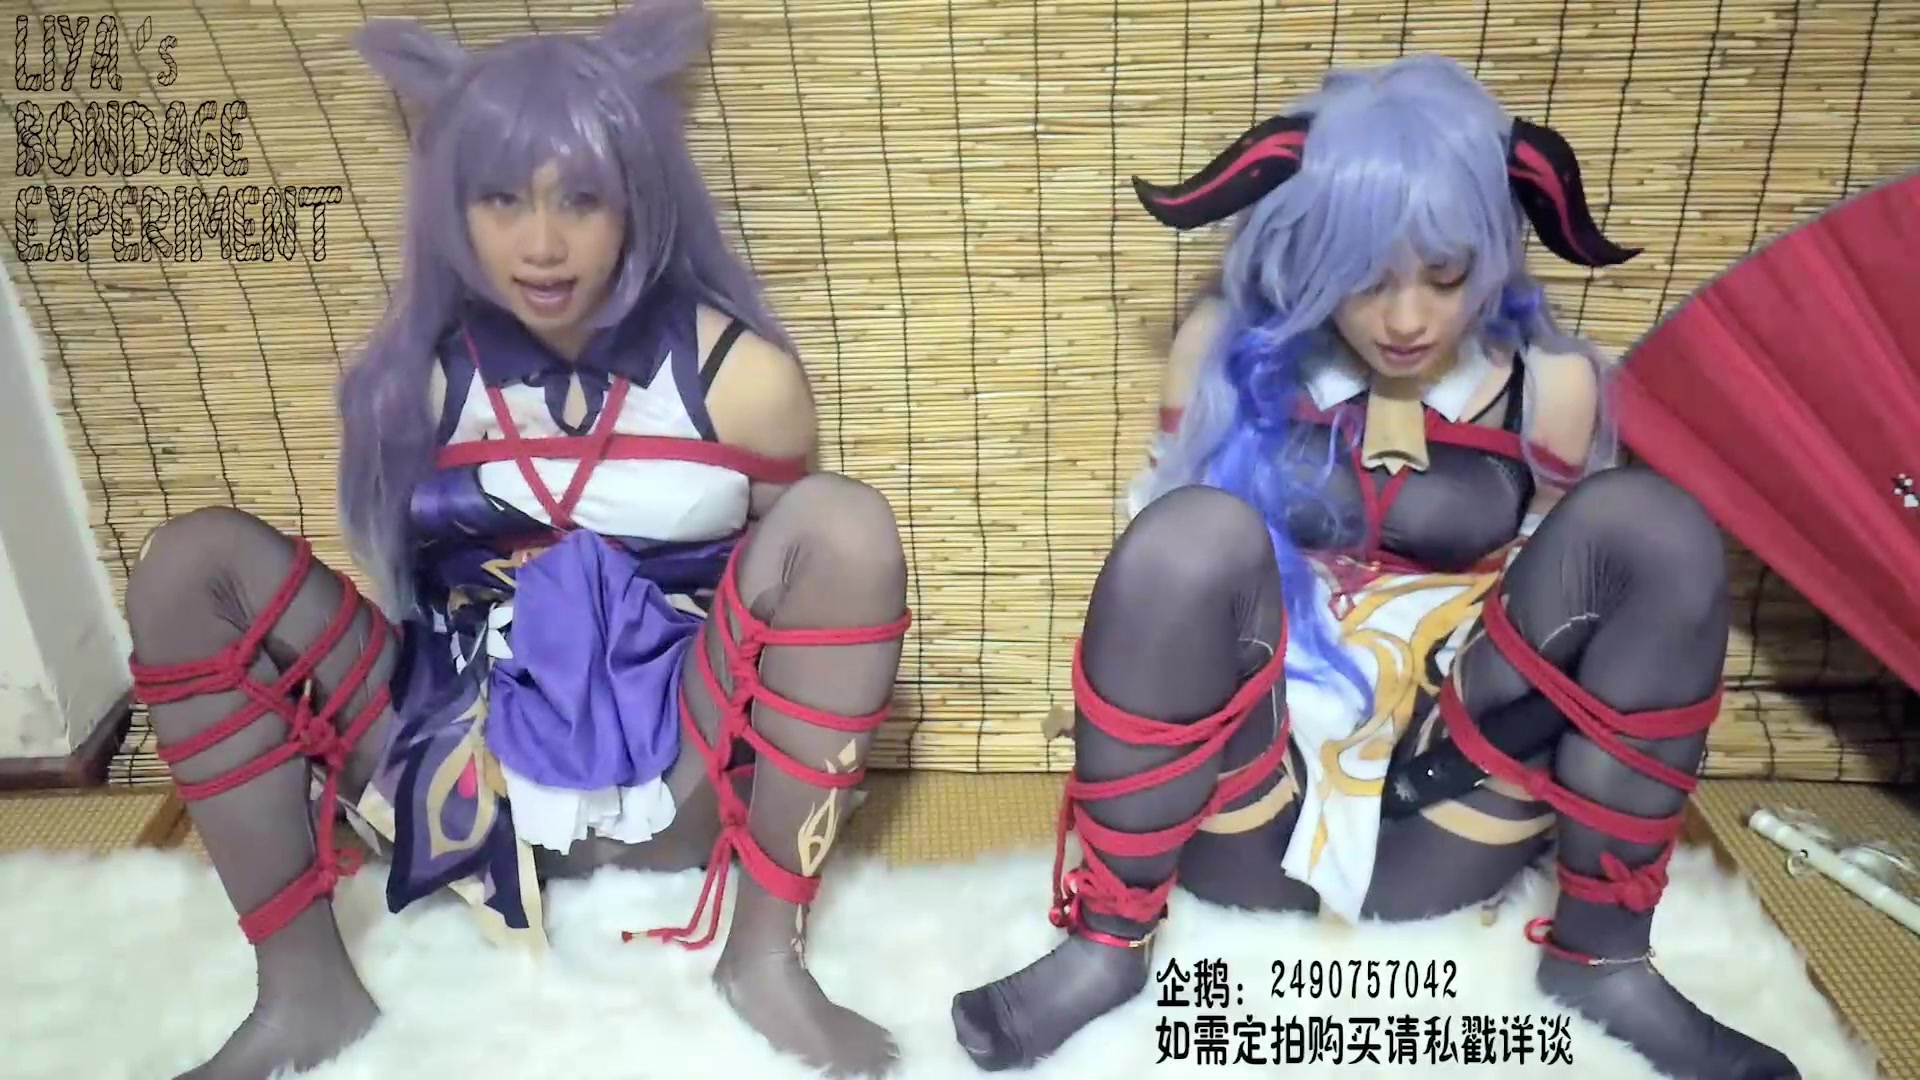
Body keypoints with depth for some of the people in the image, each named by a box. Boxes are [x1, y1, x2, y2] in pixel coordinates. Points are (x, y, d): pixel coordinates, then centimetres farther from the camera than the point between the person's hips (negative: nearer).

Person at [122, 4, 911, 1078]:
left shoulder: (740, 377, -6)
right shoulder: (417, 383, 0)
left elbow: (793, 581, 1)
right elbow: (406, 588, 9)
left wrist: (802, 772, -7)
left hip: (674, 782, -2)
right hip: (465, 771, 3)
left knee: (847, 521, -25)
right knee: (192, 563, -11)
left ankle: (767, 956, -18)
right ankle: (305, 982, -6)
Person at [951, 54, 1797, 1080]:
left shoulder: (1551, 386, 1)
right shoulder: (1229, 348, -2)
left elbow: (1562, 583, 12)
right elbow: (1158, 552, 6)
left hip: (1440, 836, 2)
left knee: (1652, 524, -17)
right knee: (1194, 534, -31)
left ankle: (1599, 953, -6)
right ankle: (1107, 940, -15)